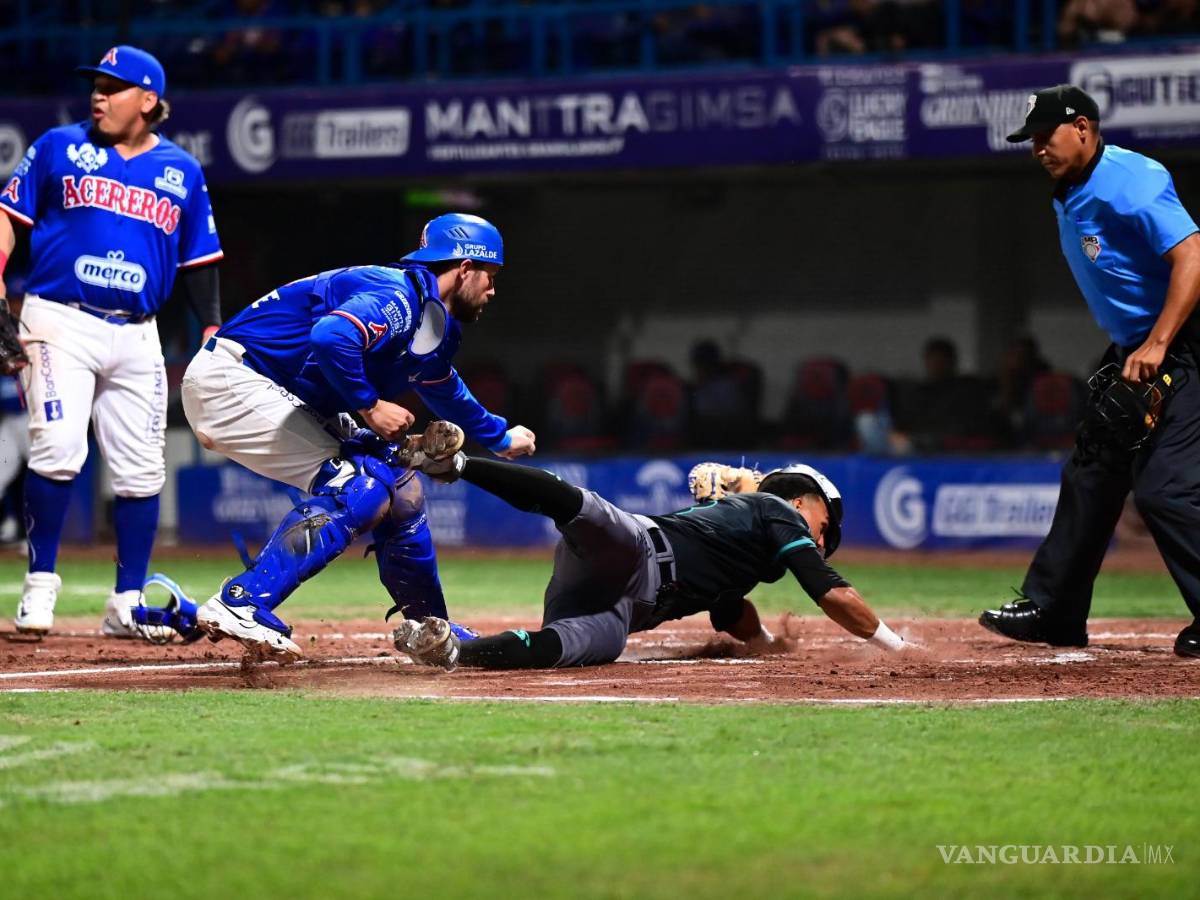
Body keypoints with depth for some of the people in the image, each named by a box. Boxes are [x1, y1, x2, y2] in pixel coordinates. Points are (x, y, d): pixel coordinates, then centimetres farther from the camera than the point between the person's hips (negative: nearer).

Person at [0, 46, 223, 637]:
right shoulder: (59, 147, 6)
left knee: (141, 471, 2)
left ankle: (127, 605, 12)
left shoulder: (182, 172, 12)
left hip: (136, 336, 3)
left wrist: (214, 332, 4)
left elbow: (199, 260, 16)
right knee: (58, 451, -17)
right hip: (60, 322, -3)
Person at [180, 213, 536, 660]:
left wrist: (501, 438, 45)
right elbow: (332, 336, -38)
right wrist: (369, 405, -25)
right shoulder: (399, 297, -19)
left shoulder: (436, 325, 13)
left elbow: (444, 388, 35)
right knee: (356, 488, -21)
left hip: (290, 401, 10)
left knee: (396, 481, 11)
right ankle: (238, 605, -27)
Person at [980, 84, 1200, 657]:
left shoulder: (1131, 183, -19)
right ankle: (1054, 613, 22)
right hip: (1129, 353, 10)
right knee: (1090, 479, 14)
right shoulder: (1070, 198, 11)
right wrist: (1130, 352, 14)